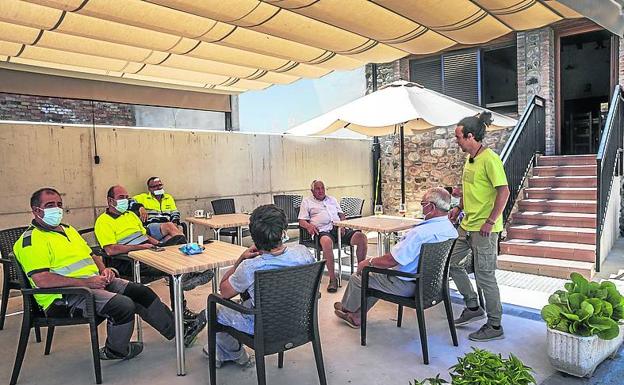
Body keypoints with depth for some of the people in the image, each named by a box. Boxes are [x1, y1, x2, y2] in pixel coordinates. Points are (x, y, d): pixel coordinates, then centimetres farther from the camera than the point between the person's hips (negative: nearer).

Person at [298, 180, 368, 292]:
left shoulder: (332, 199, 30)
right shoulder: (307, 201, 18)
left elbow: (341, 214, 25)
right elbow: (302, 221, 9)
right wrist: (309, 226, -14)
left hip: (339, 229, 4)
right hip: (323, 231, -4)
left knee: (362, 237, -21)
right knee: (326, 241, -42)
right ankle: (332, 279, -32)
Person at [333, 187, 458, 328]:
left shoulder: (421, 233, -32)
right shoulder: (451, 229, -3)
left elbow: (391, 260, -25)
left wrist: (369, 262, -6)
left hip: (408, 286, -9)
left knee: (357, 277, 10)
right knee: (378, 273, 27)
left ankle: (346, 307, 39)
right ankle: (356, 316, 33)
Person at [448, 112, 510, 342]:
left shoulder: (489, 159, -18)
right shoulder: (470, 158, 11)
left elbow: (504, 191, -22)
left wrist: (490, 222, -22)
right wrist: (459, 208, 13)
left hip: (484, 228, -10)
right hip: (467, 225, 10)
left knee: (484, 276, 0)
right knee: (452, 262, 16)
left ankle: (495, 326, 17)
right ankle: (473, 307, 31)